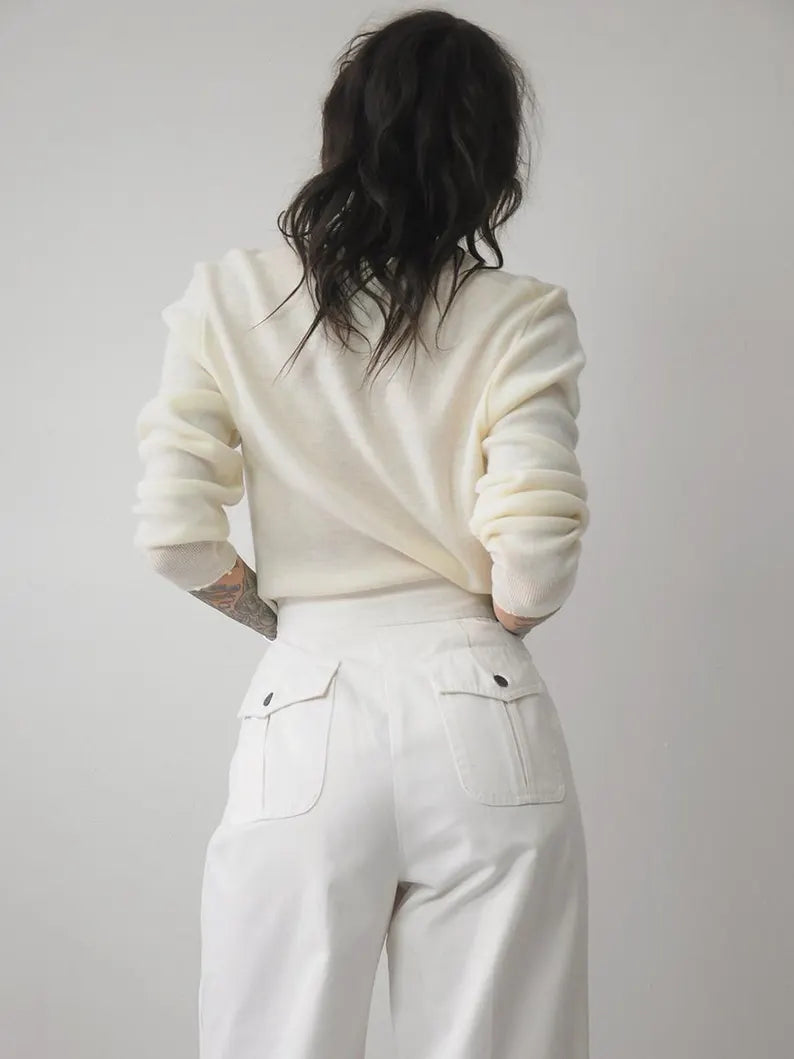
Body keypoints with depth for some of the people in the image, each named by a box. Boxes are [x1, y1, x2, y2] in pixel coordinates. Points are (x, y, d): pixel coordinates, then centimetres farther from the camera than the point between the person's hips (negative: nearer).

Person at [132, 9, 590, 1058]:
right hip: (482, 721, 0)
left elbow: (177, 534, -1)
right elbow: (535, 567, -9)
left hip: (305, 714, 1)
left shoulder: (231, 292, 2)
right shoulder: (521, 316, -2)